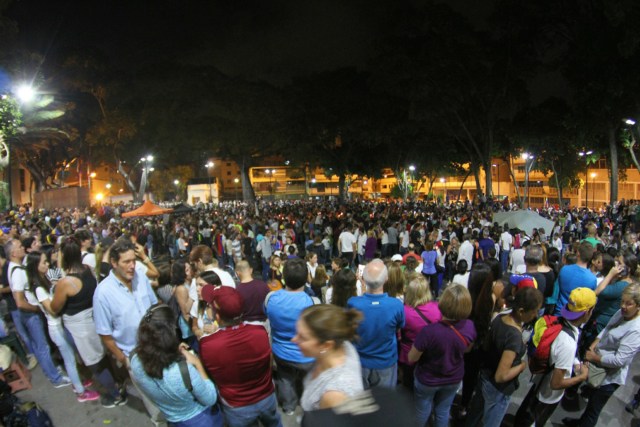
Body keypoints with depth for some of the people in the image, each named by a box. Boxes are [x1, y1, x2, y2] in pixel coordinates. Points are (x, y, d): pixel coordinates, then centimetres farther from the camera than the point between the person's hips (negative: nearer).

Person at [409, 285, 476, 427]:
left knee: (423, 412, 23)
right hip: (454, 380, 3)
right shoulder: (470, 327, -24)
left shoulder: (429, 331, -39)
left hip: (428, 380, -3)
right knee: (443, 411, 27)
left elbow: (412, 358, -22)